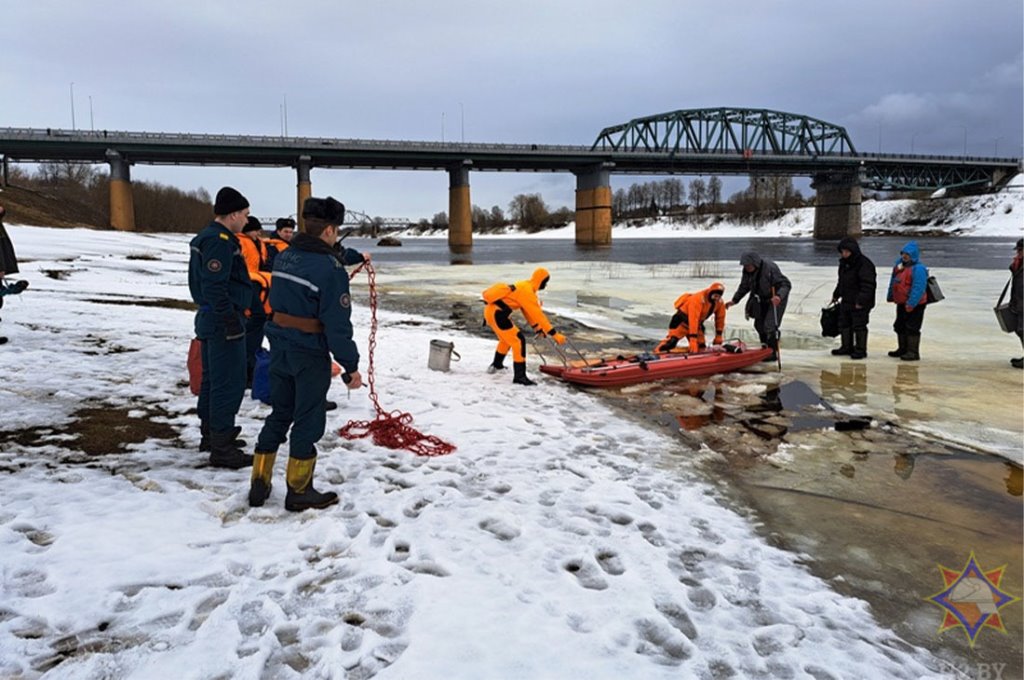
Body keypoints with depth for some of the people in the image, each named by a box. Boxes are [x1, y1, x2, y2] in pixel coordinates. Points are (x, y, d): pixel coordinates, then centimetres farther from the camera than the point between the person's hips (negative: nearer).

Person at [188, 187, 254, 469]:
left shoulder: (206, 237, 15)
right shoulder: (221, 241, -18)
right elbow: (214, 286, -25)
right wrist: (231, 321, -23)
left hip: (209, 319, 11)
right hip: (224, 321, -11)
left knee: (212, 379, 19)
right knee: (229, 384, -7)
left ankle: (210, 434, 32)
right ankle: (221, 448, -2)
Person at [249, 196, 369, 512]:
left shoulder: (285, 256, 7)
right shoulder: (330, 270, -19)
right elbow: (338, 324, -21)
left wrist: (356, 256, 44)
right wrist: (351, 366, -13)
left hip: (280, 349, 8)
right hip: (310, 354, -7)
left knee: (279, 415, 18)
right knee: (308, 422, 5)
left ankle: (259, 485, 25)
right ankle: (299, 492, 16)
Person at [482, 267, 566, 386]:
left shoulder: (524, 286, 13)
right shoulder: (527, 292, -17)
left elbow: (528, 310, 20)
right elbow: (538, 314, -20)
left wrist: (536, 327, 17)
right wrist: (555, 334, -19)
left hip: (491, 311, 10)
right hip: (497, 314, -10)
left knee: (507, 338, 30)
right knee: (518, 340, -12)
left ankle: (496, 365, 50)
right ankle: (519, 376, -12)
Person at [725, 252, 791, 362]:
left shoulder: (770, 268, -30)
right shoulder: (747, 271, -8)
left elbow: (786, 284, -29)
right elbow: (744, 287, 9)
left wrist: (779, 296, -46)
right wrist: (734, 300, 5)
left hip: (775, 299, -7)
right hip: (762, 299, 8)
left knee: (770, 326, -15)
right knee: (759, 324, 12)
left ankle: (773, 353, -2)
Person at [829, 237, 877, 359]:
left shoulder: (864, 264, -18)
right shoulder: (844, 263, 10)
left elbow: (868, 285, -22)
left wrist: (861, 301, -25)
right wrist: (836, 295, 25)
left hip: (860, 303, -9)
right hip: (846, 301, 9)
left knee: (859, 326, -1)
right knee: (844, 324, 15)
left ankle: (860, 350, 9)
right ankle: (846, 347, 26)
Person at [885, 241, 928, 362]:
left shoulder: (918, 269, -20)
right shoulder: (899, 265, 8)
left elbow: (918, 288, -26)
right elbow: (893, 282, 18)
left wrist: (911, 304, -28)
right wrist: (890, 296, 20)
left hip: (914, 305, -10)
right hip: (901, 303, 10)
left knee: (912, 328, -6)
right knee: (900, 327, 17)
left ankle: (913, 352, 0)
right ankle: (902, 349, 30)